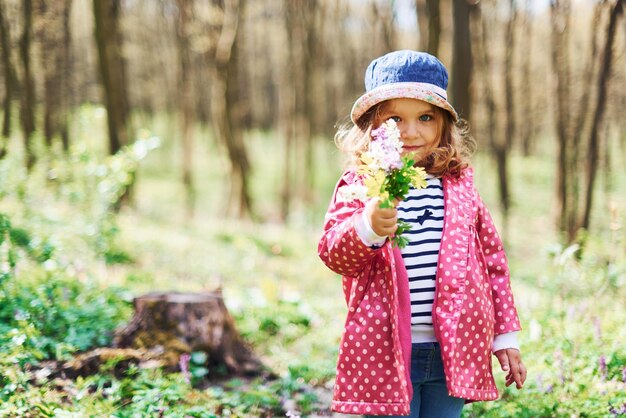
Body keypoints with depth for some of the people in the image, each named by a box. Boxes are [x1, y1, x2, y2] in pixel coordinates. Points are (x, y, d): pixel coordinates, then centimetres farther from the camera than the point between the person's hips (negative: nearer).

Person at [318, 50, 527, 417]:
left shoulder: (460, 183, 8)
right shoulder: (360, 184, -1)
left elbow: (492, 257, 13)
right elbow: (333, 252, -12)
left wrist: (506, 336, 14)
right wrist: (368, 226, -33)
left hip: (452, 353, 3)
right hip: (386, 351, -3)